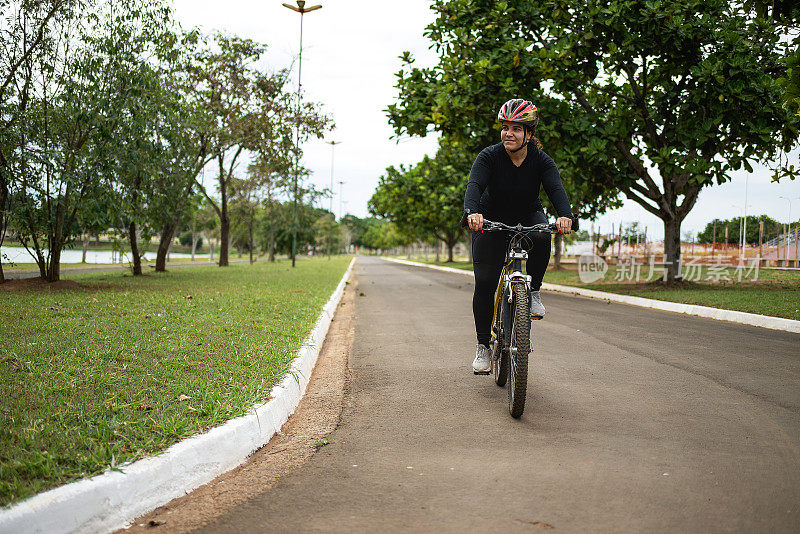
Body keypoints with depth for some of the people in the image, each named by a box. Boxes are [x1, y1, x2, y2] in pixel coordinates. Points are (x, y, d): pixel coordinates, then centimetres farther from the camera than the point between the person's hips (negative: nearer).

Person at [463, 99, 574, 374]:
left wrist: (565, 215, -53)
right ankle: (483, 345, 3)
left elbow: (556, 188, -32)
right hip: (492, 219, 0)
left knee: (541, 238, -36)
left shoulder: (541, 160, -17)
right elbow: (474, 185, -35)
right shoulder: (489, 156, -20)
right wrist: (472, 212, -57)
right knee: (484, 283, -10)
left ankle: (533, 291, -11)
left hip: (528, 215, 1)